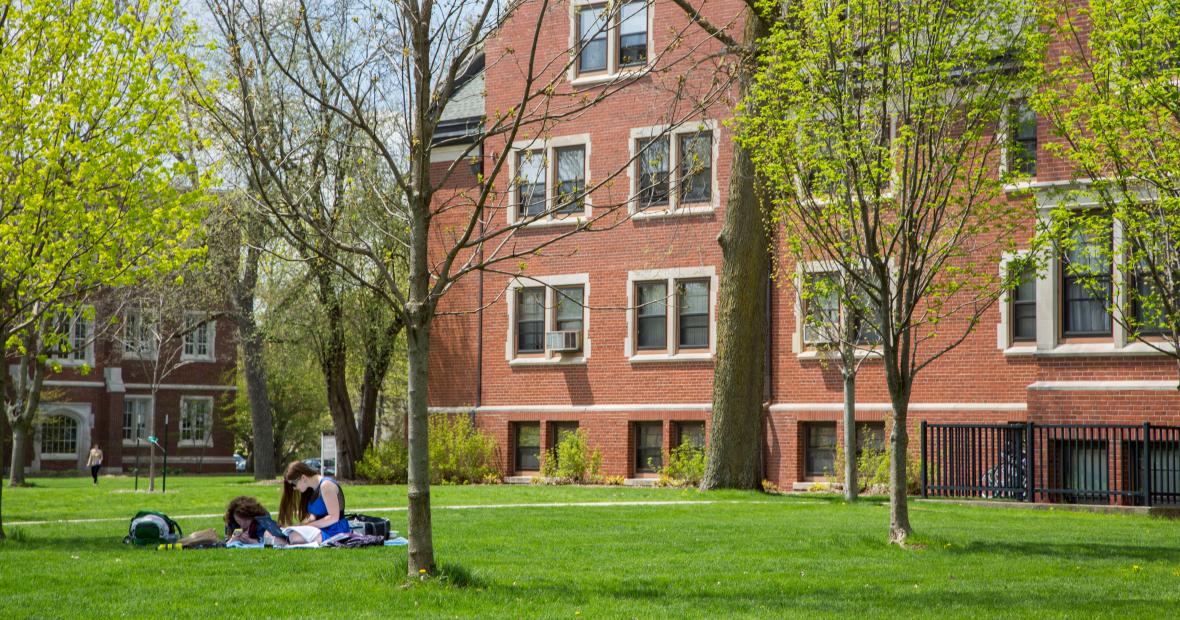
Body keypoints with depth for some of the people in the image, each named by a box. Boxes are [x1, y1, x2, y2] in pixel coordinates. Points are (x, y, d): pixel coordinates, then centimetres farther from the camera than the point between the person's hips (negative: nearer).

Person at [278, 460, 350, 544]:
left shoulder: (326, 485, -14)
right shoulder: (312, 489, 14)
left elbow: (333, 517, -19)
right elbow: (313, 516, 14)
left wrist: (308, 525, -16)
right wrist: (300, 526, -4)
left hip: (335, 531, -9)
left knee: (294, 536, -34)